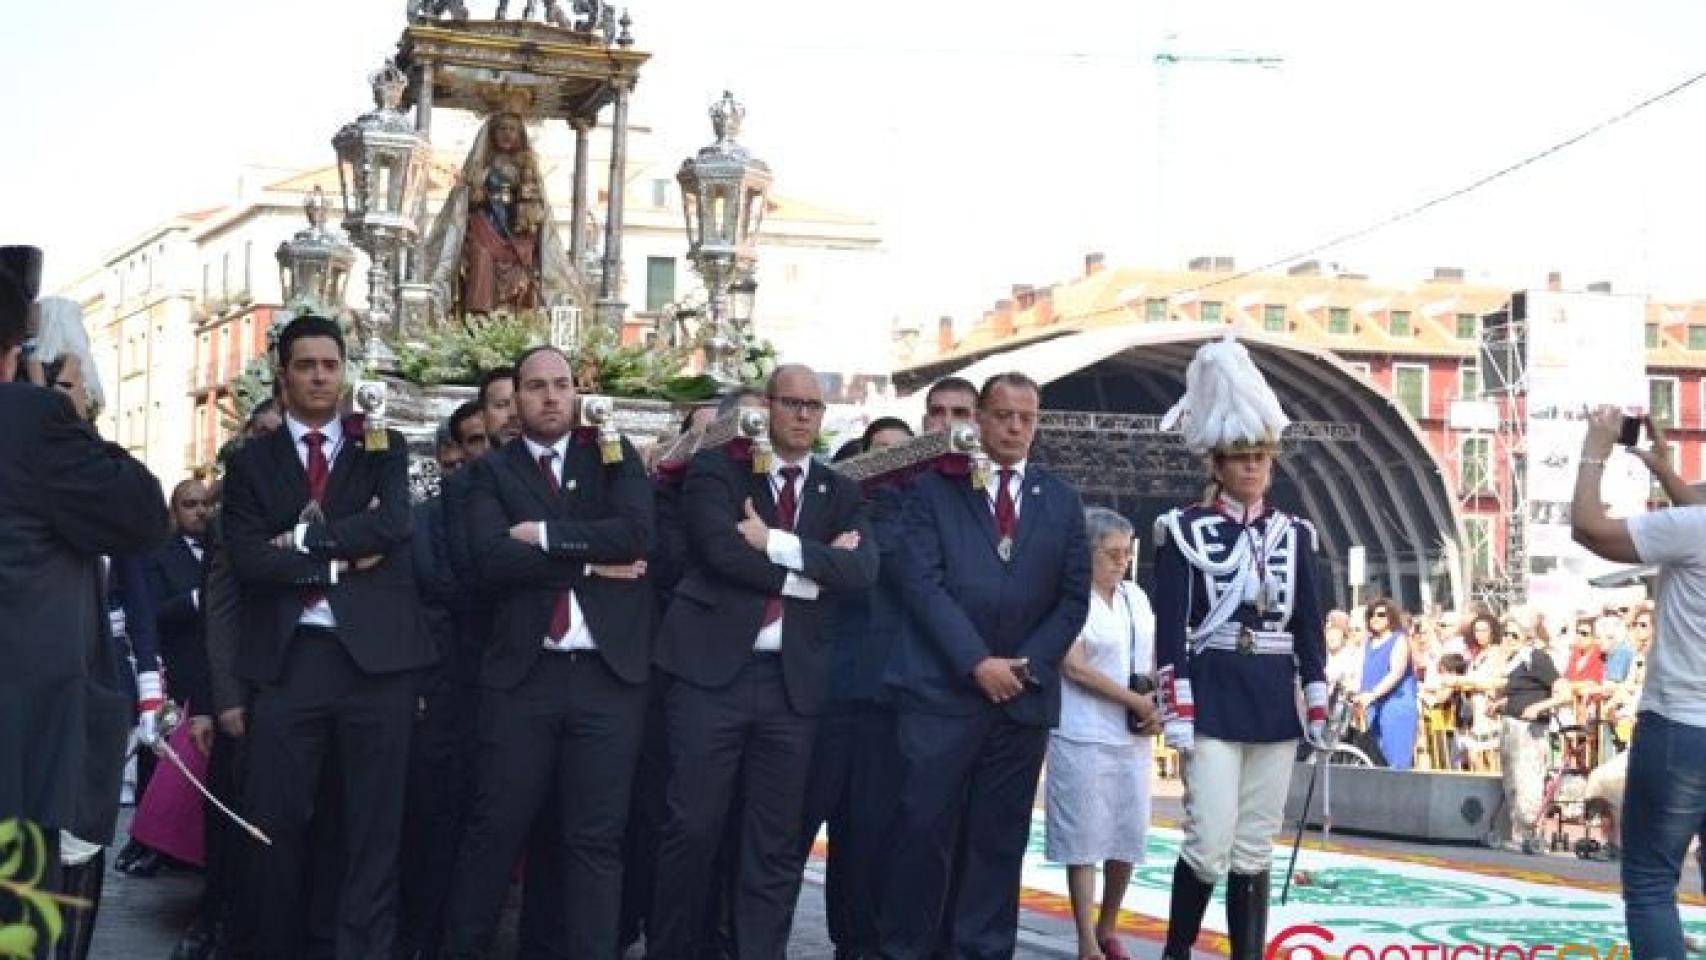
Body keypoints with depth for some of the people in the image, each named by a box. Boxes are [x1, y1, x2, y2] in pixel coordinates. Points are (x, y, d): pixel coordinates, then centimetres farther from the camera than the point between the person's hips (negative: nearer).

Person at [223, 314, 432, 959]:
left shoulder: (384, 449, 11)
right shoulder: (252, 461, 11)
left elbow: (391, 525, -8)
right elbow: (247, 558, -4)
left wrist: (303, 539, -7)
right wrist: (341, 561, -8)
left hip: (374, 654, 0)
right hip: (287, 658, 0)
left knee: (374, 821, 2)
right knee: (276, 821, 2)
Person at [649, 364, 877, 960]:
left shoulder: (840, 492, 13)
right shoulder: (717, 469, 4)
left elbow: (863, 568, -4)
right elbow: (721, 549, -13)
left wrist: (778, 543, -13)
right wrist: (813, 568, -8)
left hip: (793, 680, 3)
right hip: (713, 670, -3)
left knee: (775, 843, 6)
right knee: (692, 827, -2)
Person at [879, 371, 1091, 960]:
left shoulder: (1061, 502, 15)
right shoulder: (934, 489, 5)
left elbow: (1074, 597, 10)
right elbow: (922, 583, -5)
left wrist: (1028, 665, -4)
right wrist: (978, 663, -12)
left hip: (1024, 693, 3)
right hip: (941, 689, -3)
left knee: (999, 838, 4)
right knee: (923, 829, -4)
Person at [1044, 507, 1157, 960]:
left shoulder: (1136, 597, 12)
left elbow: (1153, 658, 17)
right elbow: (1075, 668, -14)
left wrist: (1158, 710, -1)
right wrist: (1136, 702, -14)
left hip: (1133, 737, 6)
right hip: (1084, 737, -6)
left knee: (1128, 838, 8)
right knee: (1085, 841, -3)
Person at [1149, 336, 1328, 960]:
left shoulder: (1293, 533, 11)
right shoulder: (1185, 531, -1)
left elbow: (1310, 628, 12)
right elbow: (1170, 629, -5)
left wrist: (1319, 708, 6)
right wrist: (1175, 713, -12)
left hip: (1275, 705, 4)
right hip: (1213, 702, -4)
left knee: (1255, 850, 6)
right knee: (1211, 844, -9)